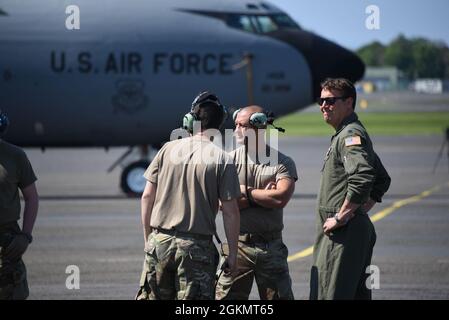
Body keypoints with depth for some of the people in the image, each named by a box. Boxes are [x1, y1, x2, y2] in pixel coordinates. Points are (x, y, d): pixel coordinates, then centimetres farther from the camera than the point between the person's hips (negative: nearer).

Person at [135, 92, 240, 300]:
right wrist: (232, 253, 1)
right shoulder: (222, 159, -5)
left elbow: (147, 197, 4)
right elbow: (230, 211, -7)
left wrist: (148, 238, 14)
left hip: (160, 241, 3)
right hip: (197, 247, -3)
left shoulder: (168, 149, 3)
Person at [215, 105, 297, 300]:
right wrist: (264, 196, -11)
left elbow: (280, 199, -16)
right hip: (238, 245, 0)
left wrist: (245, 191, -7)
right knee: (226, 298, -2)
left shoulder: (283, 163, 0)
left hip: (271, 247, 0)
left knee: (280, 296, 6)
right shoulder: (231, 159, 2)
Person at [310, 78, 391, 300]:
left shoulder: (351, 135, -11)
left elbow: (362, 178, -28)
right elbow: (382, 180, 30)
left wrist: (342, 217, -22)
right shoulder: (343, 134, 22)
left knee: (328, 295, -14)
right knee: (357, 294, 12)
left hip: (343, 232, -11)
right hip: (359, 228, 11)